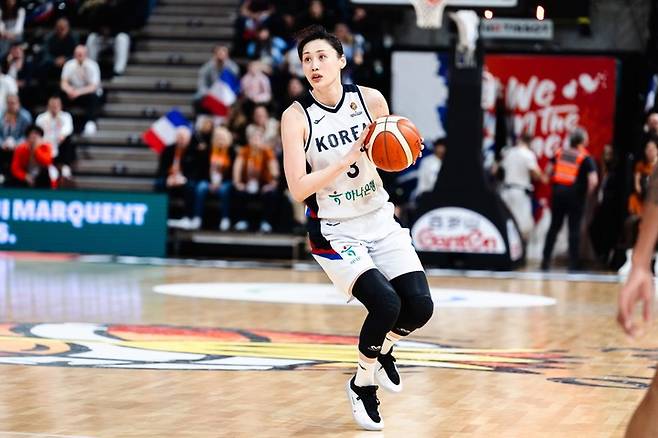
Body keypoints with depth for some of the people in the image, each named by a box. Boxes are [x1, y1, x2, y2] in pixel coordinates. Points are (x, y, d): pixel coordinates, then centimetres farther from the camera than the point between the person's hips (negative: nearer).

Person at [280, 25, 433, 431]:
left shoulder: (371, 100, -6)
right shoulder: (296, 117, -14)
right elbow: (299, 188, -20)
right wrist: (348, 158, -26)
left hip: (380, 220, 4)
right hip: (334, 230, -4)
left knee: (420, 306, -9)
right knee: (385, 304, -23)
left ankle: (382, 349, 26)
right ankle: (362, 384, 3)